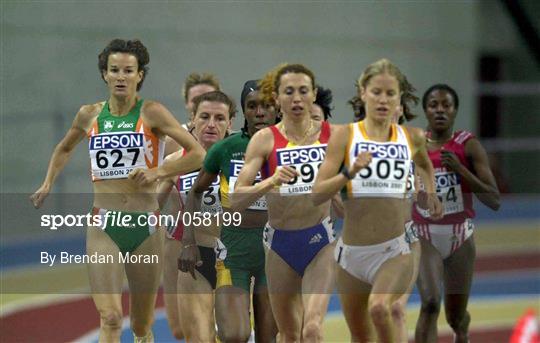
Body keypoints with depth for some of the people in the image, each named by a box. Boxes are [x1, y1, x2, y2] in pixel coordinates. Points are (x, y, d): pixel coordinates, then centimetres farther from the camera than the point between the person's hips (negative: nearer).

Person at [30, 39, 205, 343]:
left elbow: (198, 154, -7)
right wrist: (48, 184, 18)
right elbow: (65, 149, 29)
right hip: (104, 227, 1)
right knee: (110, 318, -17)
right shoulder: (90, 115, 7)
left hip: (145, 226, -1)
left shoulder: (151, 113, -2)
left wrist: (158, 171, -16)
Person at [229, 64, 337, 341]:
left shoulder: (332, 134, -1)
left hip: (320, 239, -1)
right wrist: (270, 182, -28)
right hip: (280, 242, 1)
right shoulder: (264, 140, -5)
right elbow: (236, 200, -13)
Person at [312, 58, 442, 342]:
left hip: (394, 252, -1)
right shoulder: (346, 135, -3)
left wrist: (430, 192, 15)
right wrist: (350, 173, -25)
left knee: (379, 308, -32)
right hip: (352, 253, 1)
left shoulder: (412, 137, 5)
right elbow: (317, 194, -11)